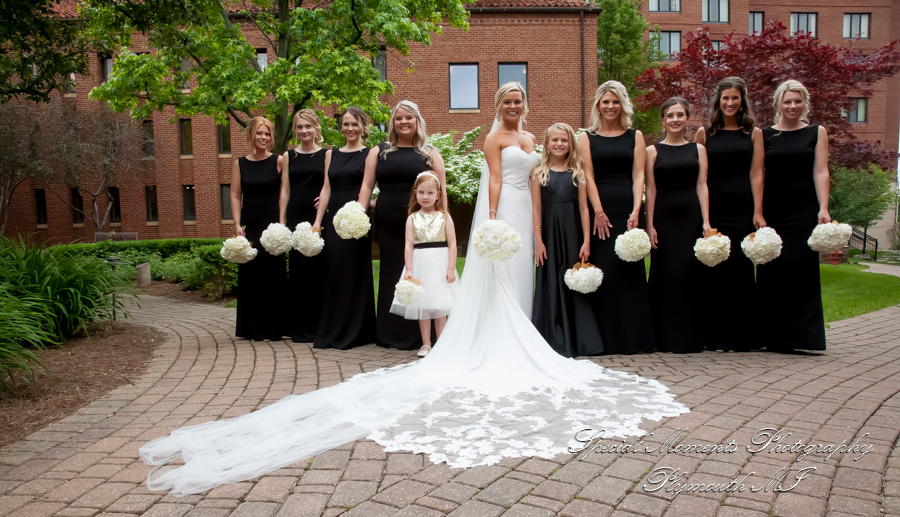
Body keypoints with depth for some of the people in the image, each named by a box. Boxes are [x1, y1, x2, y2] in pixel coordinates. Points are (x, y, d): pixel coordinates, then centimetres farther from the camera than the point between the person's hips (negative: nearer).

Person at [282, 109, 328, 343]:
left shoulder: (326, 154, 6)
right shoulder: (288, 156, 13)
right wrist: (281, 222, 4)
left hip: (317, 218, -2)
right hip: (295, 218, 2)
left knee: (317, 269, -1)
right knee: (297, 270, 3)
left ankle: (314, 326, 10)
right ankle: (298, 327, 12)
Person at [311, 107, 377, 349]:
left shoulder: (370, 152, 3)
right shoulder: (332, 154, 16)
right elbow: (326, 188, 12)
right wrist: (318, 220, 5)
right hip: (334, 218, 4)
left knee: (354, 272, -1)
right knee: (334, 272, 6)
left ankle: (354, 332, 9)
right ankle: (332, 331, 16)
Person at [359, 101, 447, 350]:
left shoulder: (430, 154, 8)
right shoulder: (380, 151, 13)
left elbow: (441, 191, 4)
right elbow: (367, 186, 10)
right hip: (388, 225, 2)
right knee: (390, 275, 8)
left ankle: (418, 336, 7)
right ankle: (390, 334, 17)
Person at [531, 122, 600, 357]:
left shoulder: (577, 172, 7)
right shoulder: (539, 173, 4)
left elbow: (583, 208, 4)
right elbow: (536, 209, 1)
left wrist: (586, 241, -3)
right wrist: (538, 241, -6)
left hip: (572, 234, 1)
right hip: (549, 234, -1)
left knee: (574, 285, 6)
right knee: (551, 285, 2)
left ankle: (577, 341, 17)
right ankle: (555, 341, 11)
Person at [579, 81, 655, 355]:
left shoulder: (635, 136, 12)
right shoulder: (587, 138, 10)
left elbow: (638, 175, 3)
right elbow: (588, 177, 1)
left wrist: (636, 211, -9)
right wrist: (598, 212, -10)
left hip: (628, 211, 1)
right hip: (600, 211, -1)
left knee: (629, 270, 0)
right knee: (602, 272, -2)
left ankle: (632, 337, 8)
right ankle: (605, 338, 5)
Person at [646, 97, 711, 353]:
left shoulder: (698, 149, 11)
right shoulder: (653, 151, 6)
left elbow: (701, 186, 5)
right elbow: (651, 189, 2)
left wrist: (706, 222, -3)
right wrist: (650, 224, -5)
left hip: (691, 216, 1)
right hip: (664, 217, -1)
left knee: (691, 274, 1)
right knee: (665, 275, 0)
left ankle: (691, 337, 11)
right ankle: (666, 338, 9)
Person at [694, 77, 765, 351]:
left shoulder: (754, 133, 9)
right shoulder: (705, 133, 9)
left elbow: (756, 173, 2)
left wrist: (758, 212, -5)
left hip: (742, 208, 0)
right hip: (712, 208, 0)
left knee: (741, 267, 1)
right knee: (713, 269, 0)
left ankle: (741, 334, 11)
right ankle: (715, 335, 9)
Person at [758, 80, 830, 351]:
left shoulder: (816, 132, 9)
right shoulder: (764, 135, 8)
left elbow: (820, 172, 2)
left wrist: (823, 209, -9)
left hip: (804, 211, 0)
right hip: (772, 211, 0)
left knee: (801, 269, -2)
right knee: (770, 271, 0)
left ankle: (800, 335, 5)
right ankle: (771, 334, 10)